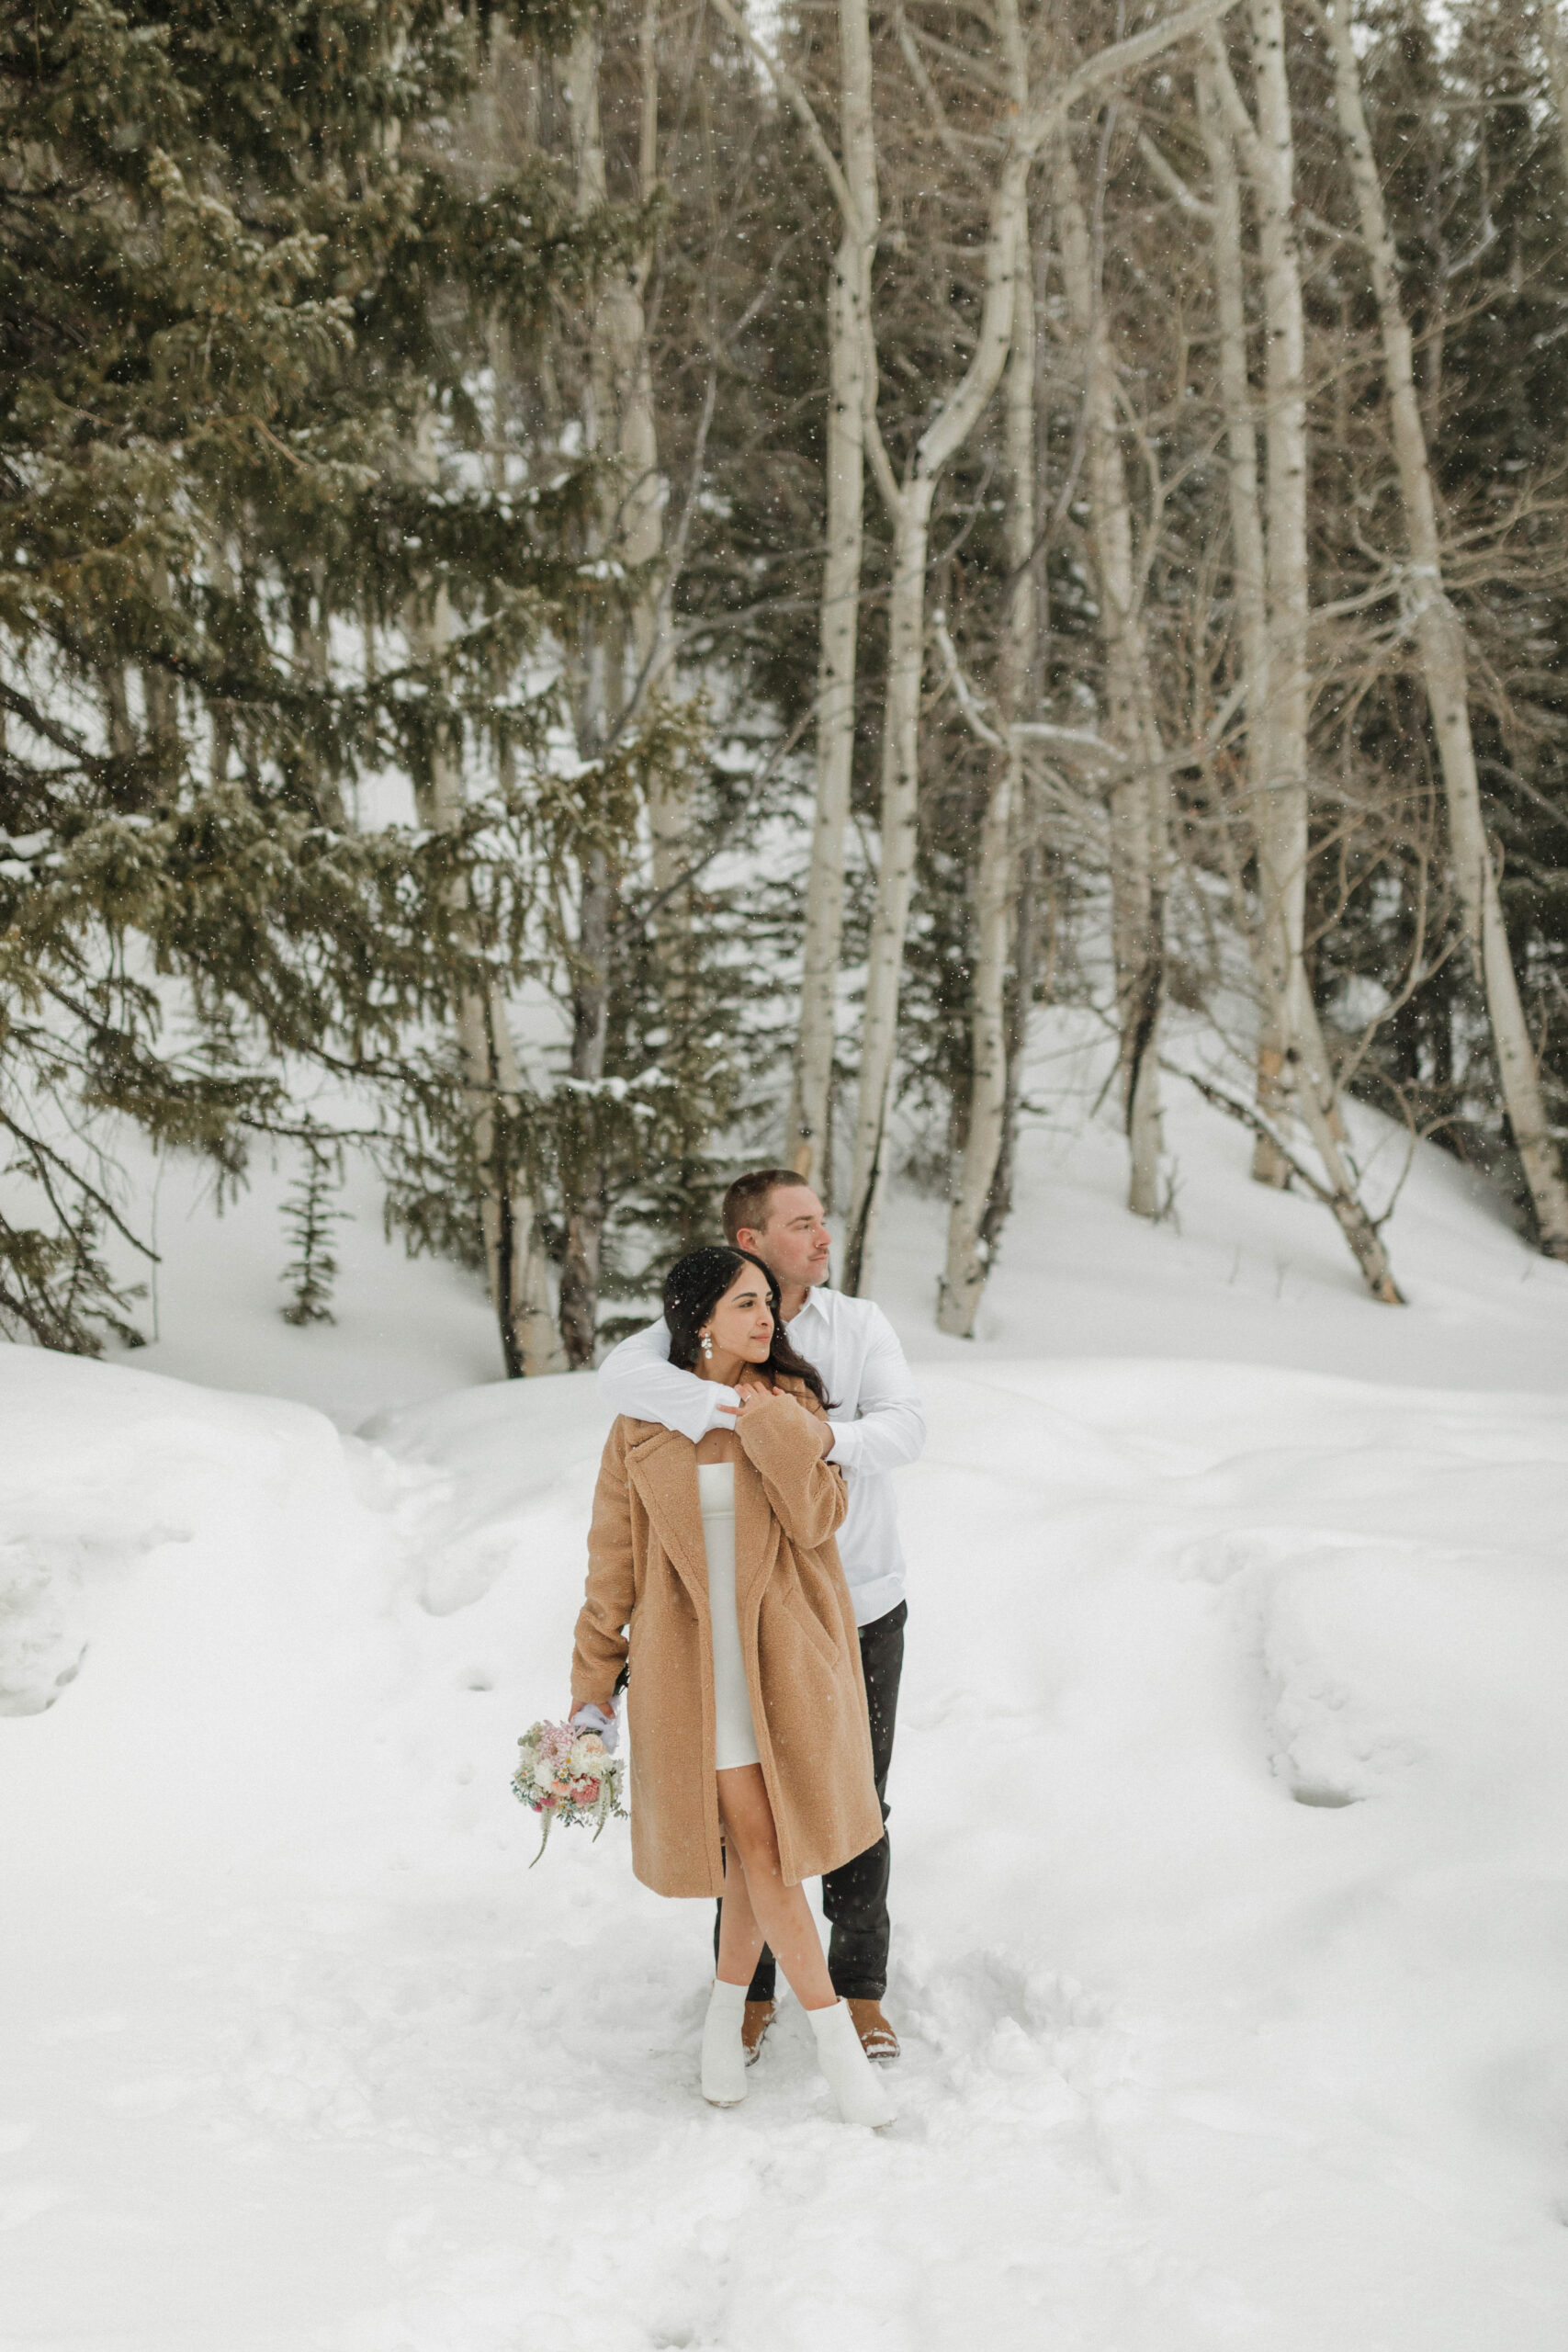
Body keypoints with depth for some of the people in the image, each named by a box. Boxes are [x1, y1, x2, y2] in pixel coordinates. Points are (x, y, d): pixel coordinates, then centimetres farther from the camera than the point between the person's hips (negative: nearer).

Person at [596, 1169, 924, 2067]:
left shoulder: (860, 1324, -2)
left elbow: (906, 1426, -16)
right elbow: (623, 1374, -26)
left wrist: (826, 1436, -34)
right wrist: (727, 1408, -40)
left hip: (860, 1607, 1)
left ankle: (861, 1987, 26)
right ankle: (751, 1990, 27)